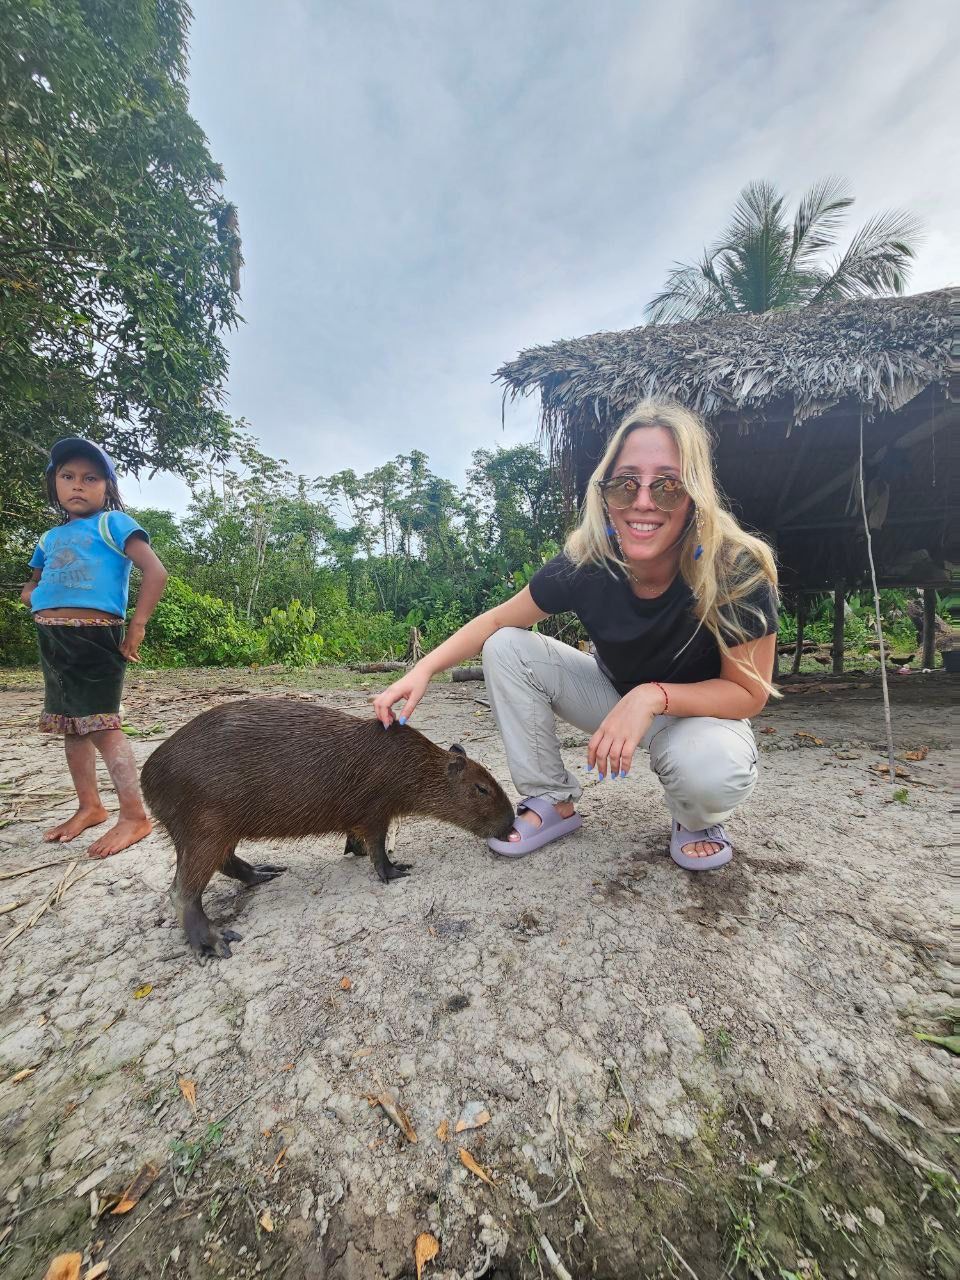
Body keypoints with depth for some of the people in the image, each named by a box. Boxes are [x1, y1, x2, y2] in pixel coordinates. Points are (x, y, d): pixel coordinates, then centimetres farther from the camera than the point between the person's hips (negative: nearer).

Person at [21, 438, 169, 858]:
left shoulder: (112, 523, -1)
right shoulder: (50, 538, 20)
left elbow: (155, 572, -14)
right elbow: (30, 586, 31)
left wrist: (136, 627, -17)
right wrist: (37, 598, 6)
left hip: (94, 636, -8)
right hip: (52, 639, 8)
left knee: (101, 724, -11)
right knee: (71, 726, 13)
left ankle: (134, 816, -6)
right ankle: (89, 806, 27)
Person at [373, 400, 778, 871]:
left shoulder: (738, 570, -30)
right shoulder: (585, 563, -23)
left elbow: (749, 691, -20)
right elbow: (496, 620, -12)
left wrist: (653, 695, -37)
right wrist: (422, 670, -24)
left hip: (700, 712, -2)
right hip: (615, 695, 3)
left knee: (712, 769, -38)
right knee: (508, 648, -15)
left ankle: (698, 821, 2)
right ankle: (552, 801, -2)